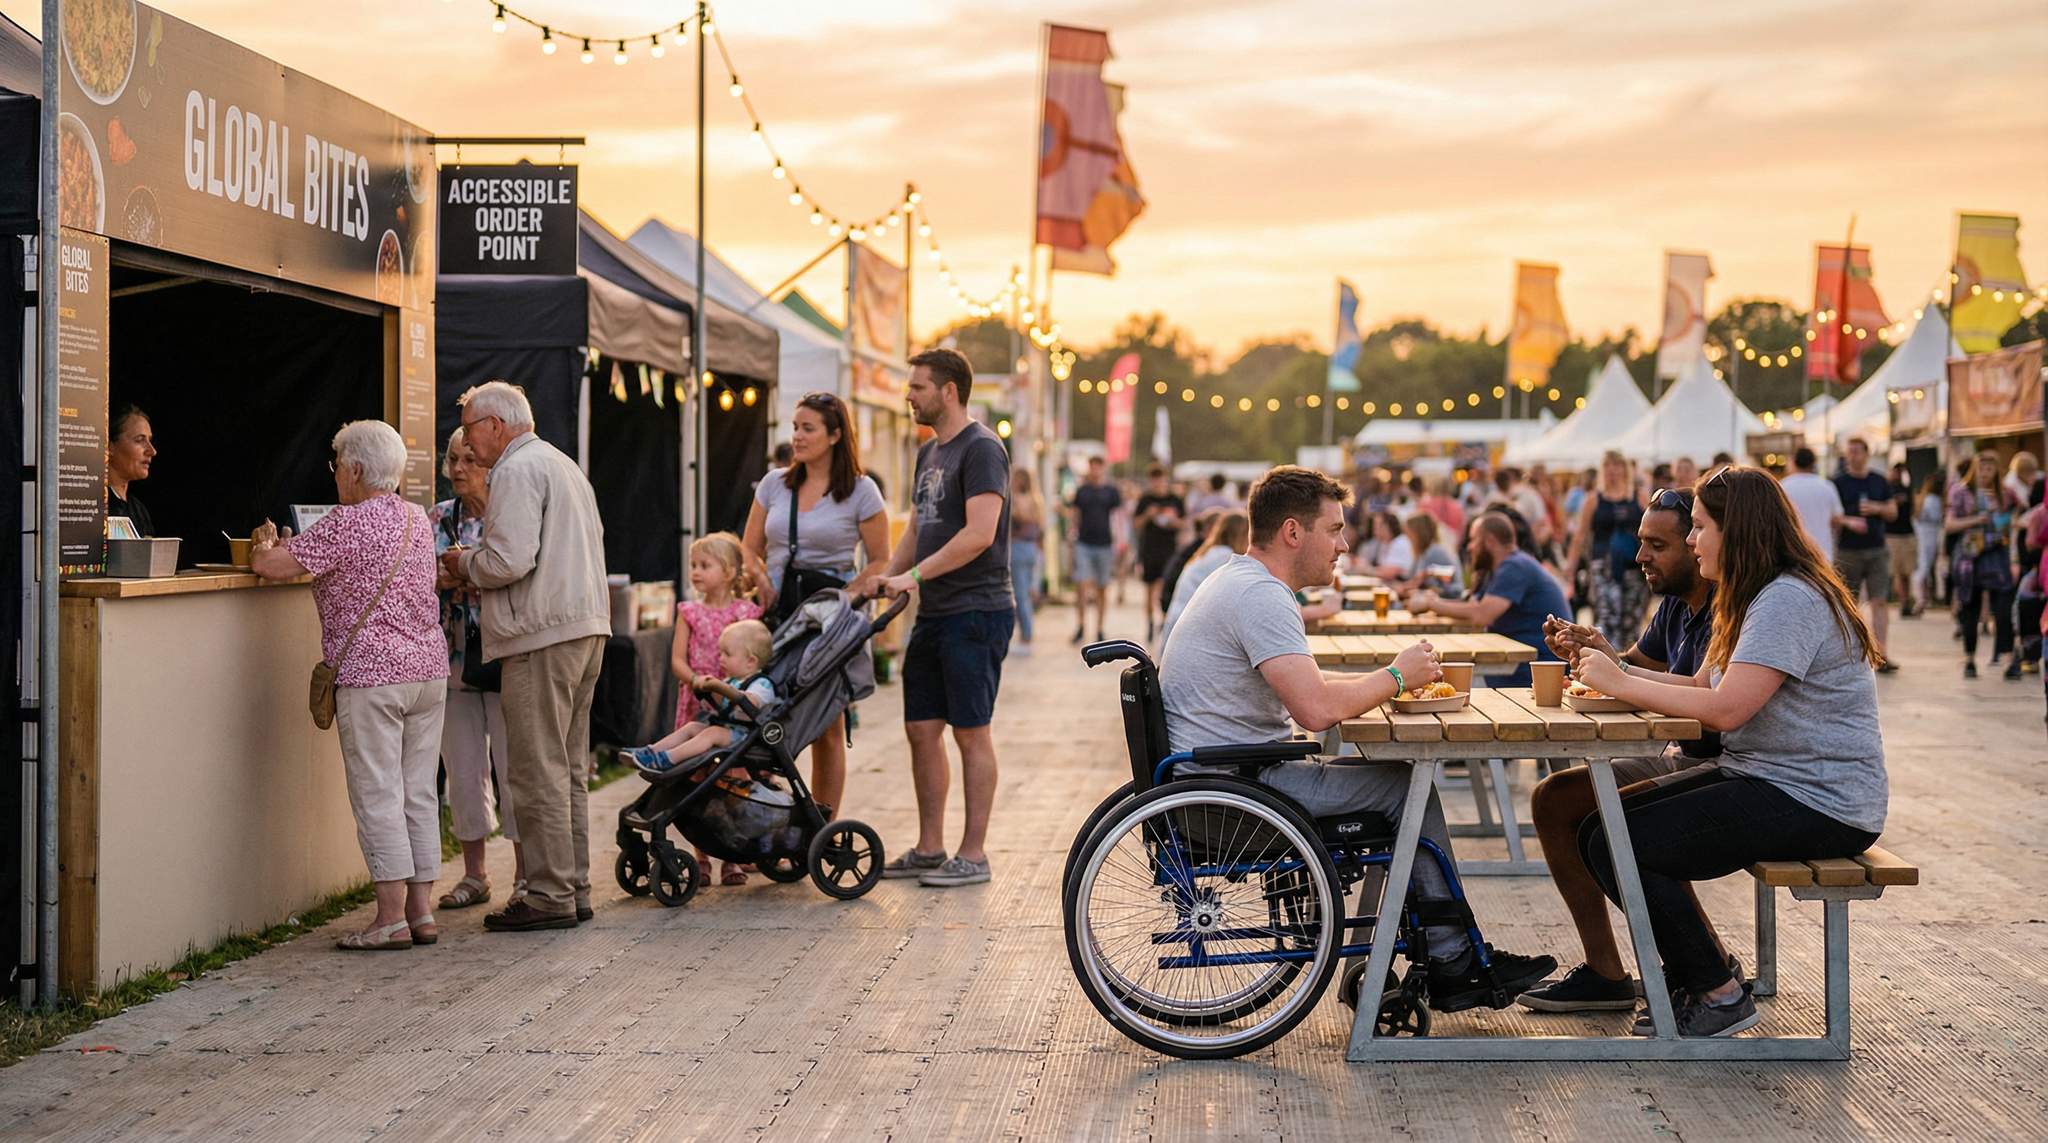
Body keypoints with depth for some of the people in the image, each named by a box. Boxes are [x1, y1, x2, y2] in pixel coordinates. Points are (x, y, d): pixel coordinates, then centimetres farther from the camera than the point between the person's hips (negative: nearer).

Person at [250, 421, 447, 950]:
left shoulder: (347, 524, -11)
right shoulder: (418, 520, 13)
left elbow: (270, 566, -12)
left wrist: (264, 546, 11)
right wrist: (289, 546, 28)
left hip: (371, 674, -7)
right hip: (429, 668, 7)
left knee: (378, 796, -4)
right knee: (419, 793, 9)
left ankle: (391, 918, -4)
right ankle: (422, 911, 11)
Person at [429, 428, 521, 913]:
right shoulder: (438, 518, 11)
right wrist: (435, 579, -11)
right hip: (453, 659, 4)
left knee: (513, 764, -2)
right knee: (463, 767, 7)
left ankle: (525, 871, 9)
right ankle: (474, 873, 16)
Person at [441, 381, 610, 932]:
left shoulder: (518, 470, -9)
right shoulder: (564, 464, 22)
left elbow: (510, 560, -20)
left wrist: (465, 565, 1)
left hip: (543, 636, -10)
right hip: (586, 625, 10)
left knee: (538, 771, -6)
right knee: (569, 768, 13)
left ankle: (549, 896, -4)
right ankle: (574, 888, 16)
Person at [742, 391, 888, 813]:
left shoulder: (861, 490, 0)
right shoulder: (774, 482, 11)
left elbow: (881, 563, 1)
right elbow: (749, 548, 18)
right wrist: (761, 578, -2)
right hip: (778, 611, 4)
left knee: (826, 729, 0)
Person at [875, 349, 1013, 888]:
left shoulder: (981, 449, -12)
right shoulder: (930, 452, 17)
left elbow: (979, 534, -22)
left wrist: (914, 575, -22)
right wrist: (886, 577, 12)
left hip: (975, 612, -9)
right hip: (933, 615, 9)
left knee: (971, 733, -4)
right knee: (922, 730, 9)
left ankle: (972, 855, 2)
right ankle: (930, 849, 18)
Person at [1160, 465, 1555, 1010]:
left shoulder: (1240, 582, 15)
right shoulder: (1261, 596, -19)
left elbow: (1306, 687, 21)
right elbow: (1317, 710, -29)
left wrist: (1386, 680, 6)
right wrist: (1395, 676, -11)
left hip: (1226, 774, 11)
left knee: (1396, 785, 13)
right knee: (1408, 788, -5)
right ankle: (1451, 961, 7)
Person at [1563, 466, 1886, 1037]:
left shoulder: (1790, 602, -19)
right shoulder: (1758, 598, 17)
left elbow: (1726, 708, -27)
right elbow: (1702, 685, 12)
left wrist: (1622, 683, -17)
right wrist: (1612, 669, 1)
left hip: (1816, 801, -11)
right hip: (1763, 778, 11)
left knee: (1616, 847, -17)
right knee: (1603, 825, 5)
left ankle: (1720, 995, -2)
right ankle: (1698, 981, 12)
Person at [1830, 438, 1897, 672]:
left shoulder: (1879, 481, 10)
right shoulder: (1838, 482, 2)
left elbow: (1893, 512, 14)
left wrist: (1878, 508, -6)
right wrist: (1848, 521, -20)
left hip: (1877, 550, 2)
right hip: (1847, 550, -2)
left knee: (1880, 601, -8)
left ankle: (1880, 655, -11)